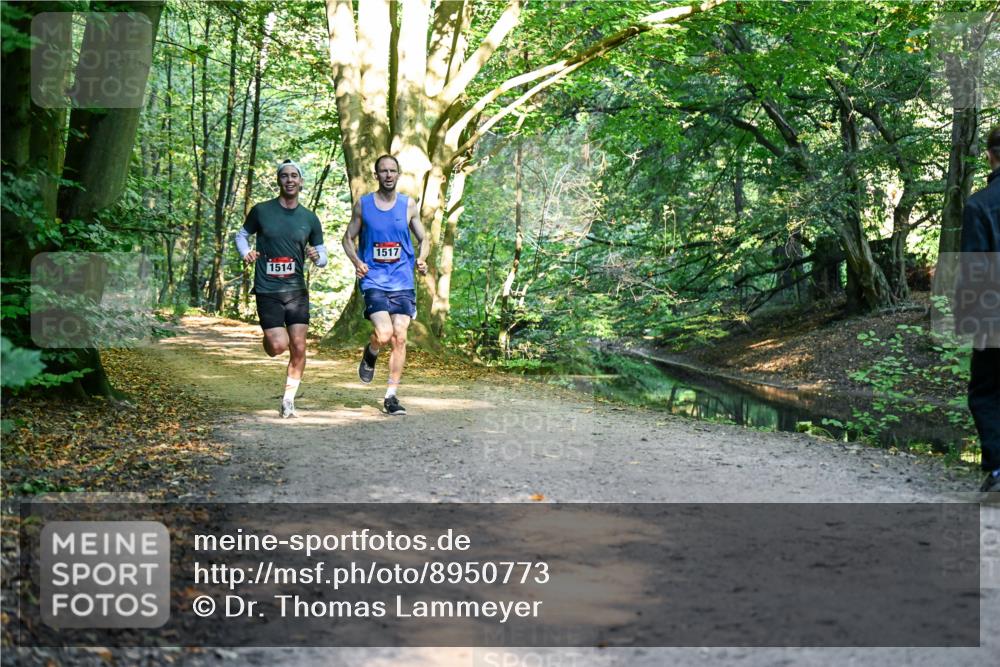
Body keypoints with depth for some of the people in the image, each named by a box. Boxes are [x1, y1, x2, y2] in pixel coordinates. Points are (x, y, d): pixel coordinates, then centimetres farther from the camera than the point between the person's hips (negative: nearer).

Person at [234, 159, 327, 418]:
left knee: (298, 348, -3)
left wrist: (317, 257, -12)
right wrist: (246, 252, -8)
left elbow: (322, 255, 12)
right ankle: (268, 338, 26)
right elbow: (242, 234, 13)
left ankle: (288, 401, 12)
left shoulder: (310, 218, 5)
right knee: (278, 346, -12)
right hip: (267, 290, -2)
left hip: (297, 290, 2)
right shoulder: (261, 211, -1)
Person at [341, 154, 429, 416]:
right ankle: (370, 354, 17)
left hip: (402, 282, 2)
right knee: (384, 334, -19)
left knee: (399, 338, -2)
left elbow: (423, 239, 13)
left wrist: (422, 259, -8)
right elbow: (349, 238, 11)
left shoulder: (409, 205, 6)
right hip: (374, 280, -2)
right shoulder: (363, 204, 4)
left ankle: (391, 396, 8)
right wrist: (356, 261, -8)